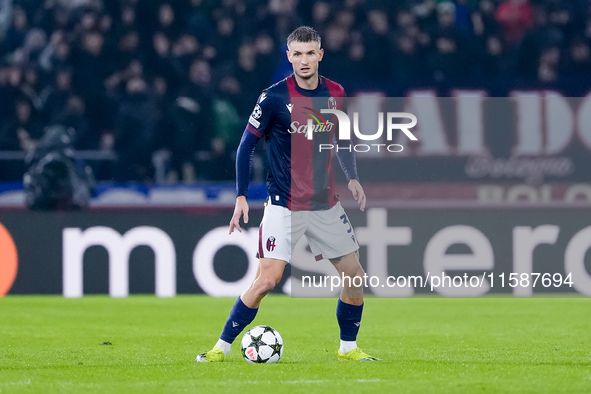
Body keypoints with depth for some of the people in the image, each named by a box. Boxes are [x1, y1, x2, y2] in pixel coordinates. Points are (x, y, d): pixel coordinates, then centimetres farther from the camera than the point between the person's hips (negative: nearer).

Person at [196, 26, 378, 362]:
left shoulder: (335, 93, 3)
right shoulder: (274, 98, -11)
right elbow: (247, 145, -5)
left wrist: (352, 177, 5)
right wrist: (241, 196, -11)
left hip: (326, 204, 5)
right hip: (285, 205, -5)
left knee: (355, 275, 5)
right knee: (267, 280, -15)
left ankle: (349, 347, 23)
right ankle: (222, 347, -4)